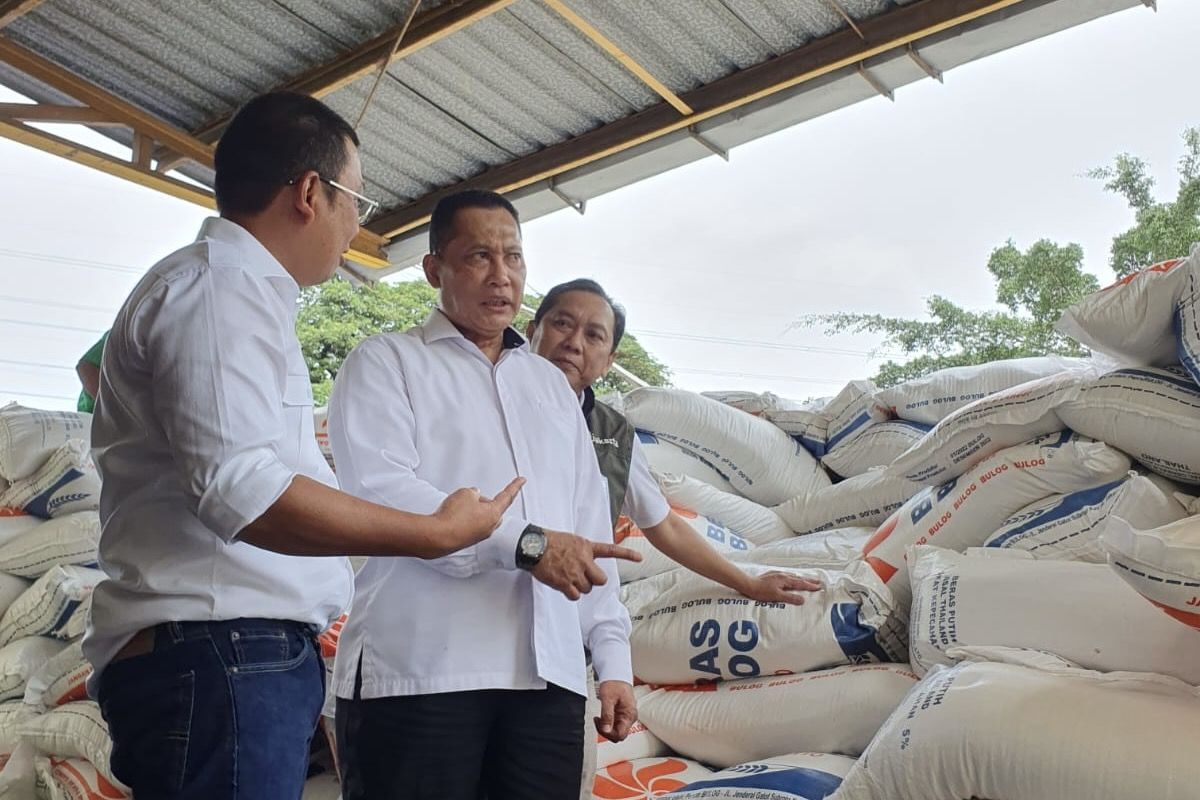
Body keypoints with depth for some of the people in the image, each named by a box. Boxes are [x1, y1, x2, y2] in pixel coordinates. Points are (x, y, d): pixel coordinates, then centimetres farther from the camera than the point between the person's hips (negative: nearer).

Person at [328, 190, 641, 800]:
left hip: (549, 675, 5)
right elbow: (378, 490, -12)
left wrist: (613, 657, 11)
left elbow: (591, 531, 19)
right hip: (419, 671, -4)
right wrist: (526, 544, -16)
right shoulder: (386, 362, 6)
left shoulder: (552, 385, 22)